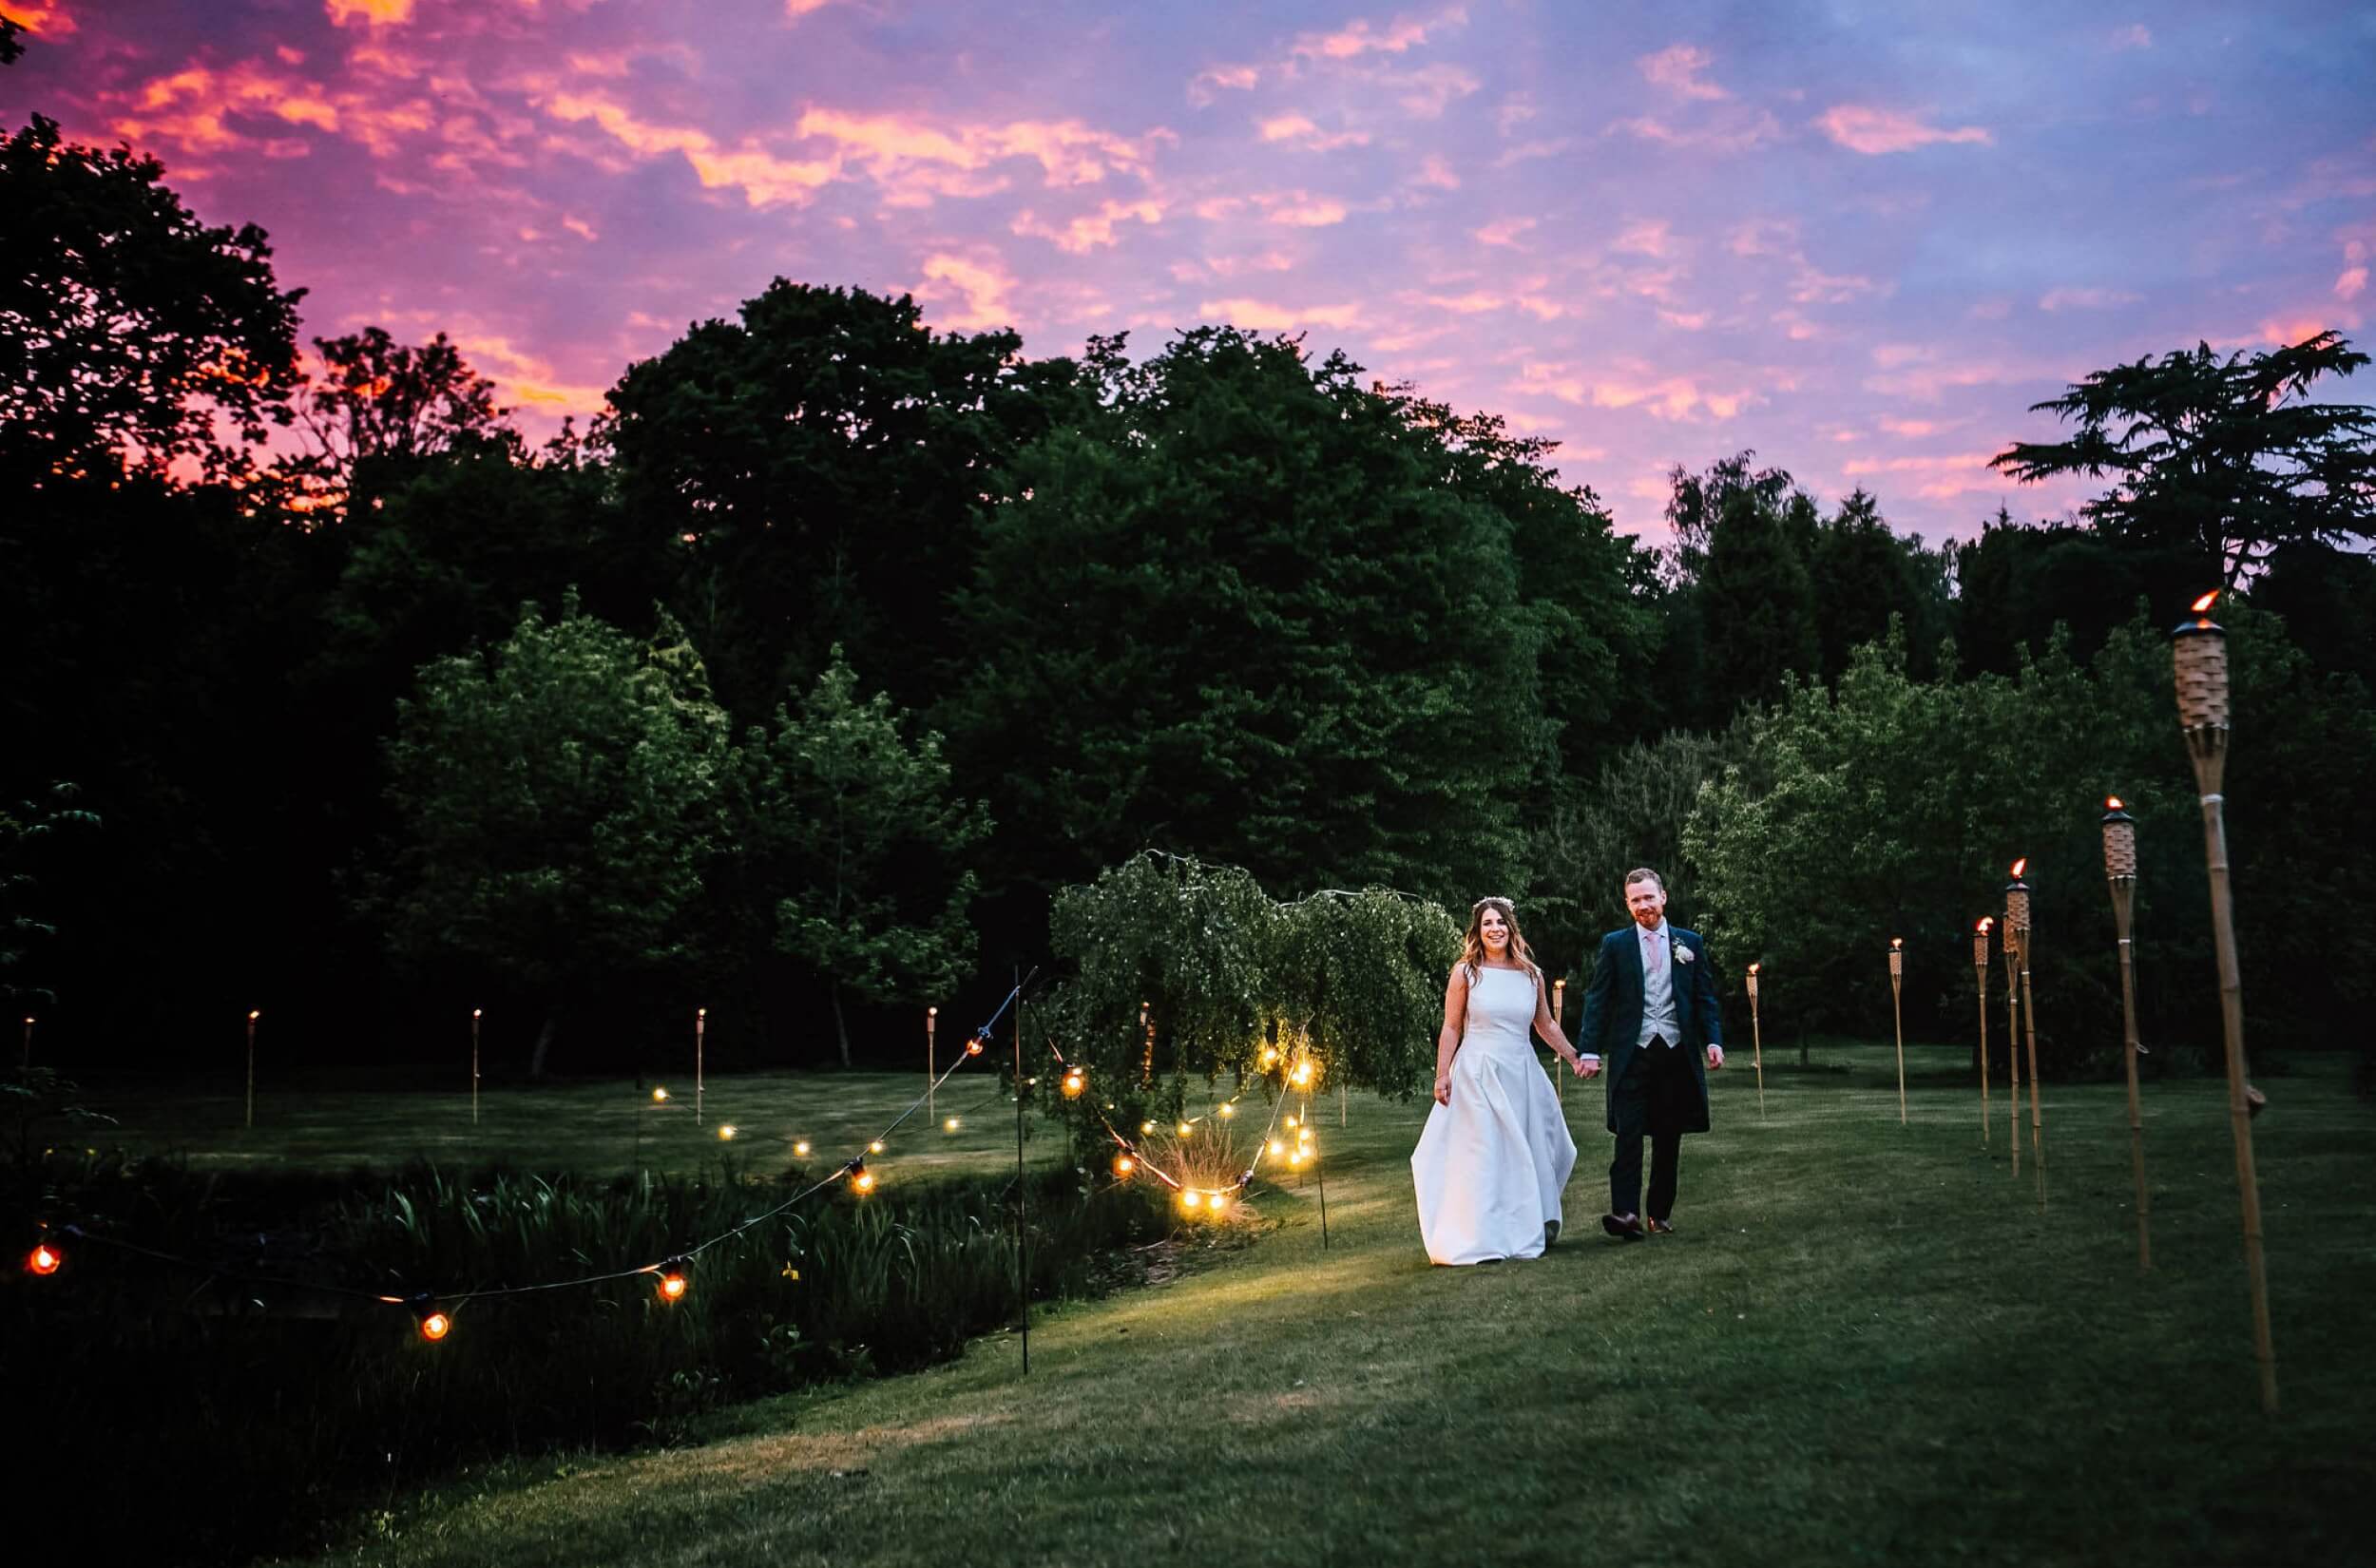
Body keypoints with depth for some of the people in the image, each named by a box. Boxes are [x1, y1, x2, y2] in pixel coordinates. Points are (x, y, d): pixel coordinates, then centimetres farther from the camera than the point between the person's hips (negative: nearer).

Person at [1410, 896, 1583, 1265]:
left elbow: (1546, 1024, 18)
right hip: (1477, 1074, -4)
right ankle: (1481, 1241, -1)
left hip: (1522, 1074, 4)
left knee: (1528, 1152, 9)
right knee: (1482, 1154, -5)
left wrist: (1576, 1058, 17)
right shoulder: (1465, 972, -2)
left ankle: (1529, 1230, 25)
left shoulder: (1531, 974, 7)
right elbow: (1451, 1029, -1)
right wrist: (1442, 1075, -6)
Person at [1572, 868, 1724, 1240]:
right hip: (1632, 1053, -2)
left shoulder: (1690, 943, 10)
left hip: (1677, 1052, 2)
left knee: (1668, 1138, 8)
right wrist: (1590, 1050, -8)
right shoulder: (1615, 944, 5)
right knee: (1628, 1133, -10)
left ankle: (1661, 1213, 17)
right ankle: (1625, 1212, -16)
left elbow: (1705, 997, 10)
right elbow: (1597, 1000, 1)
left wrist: (1713, 1041, -4)